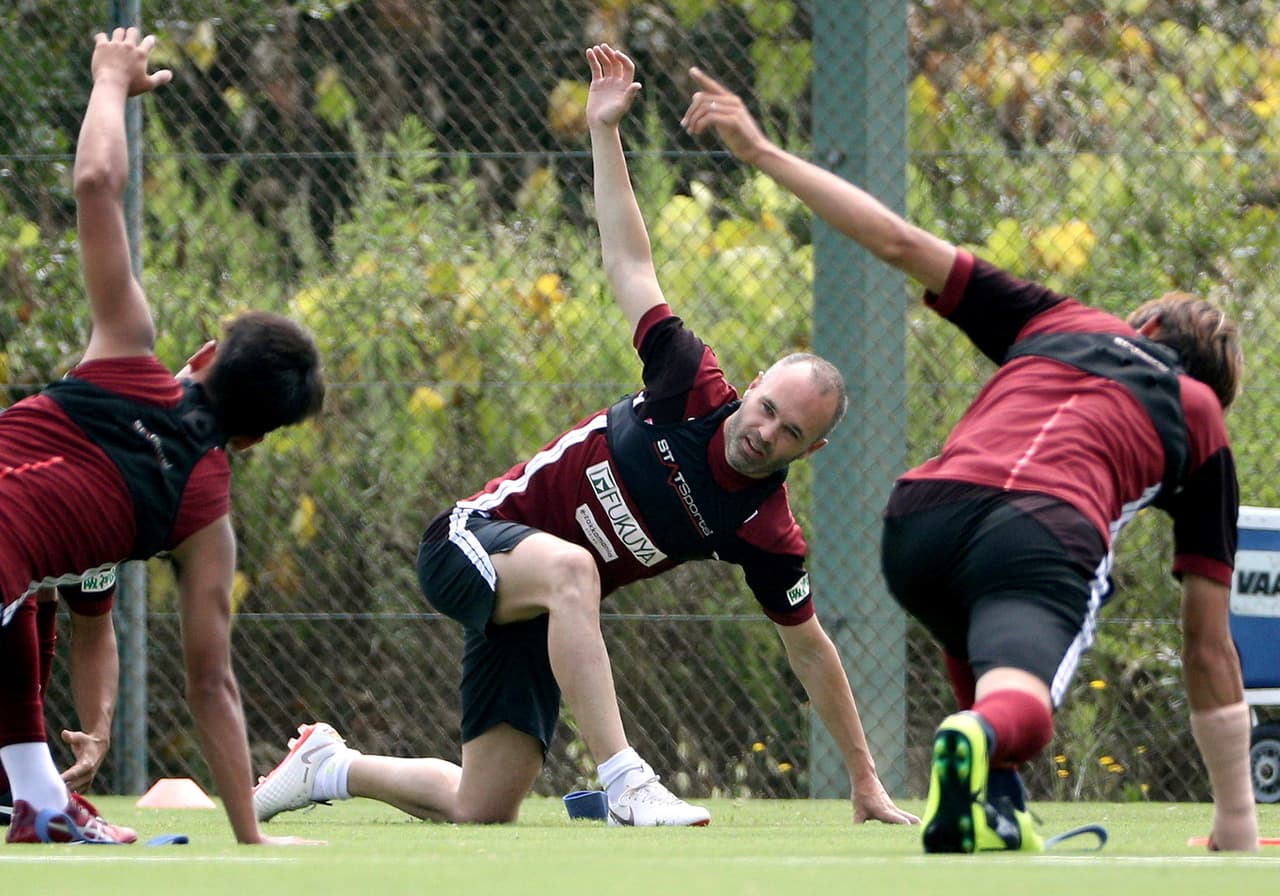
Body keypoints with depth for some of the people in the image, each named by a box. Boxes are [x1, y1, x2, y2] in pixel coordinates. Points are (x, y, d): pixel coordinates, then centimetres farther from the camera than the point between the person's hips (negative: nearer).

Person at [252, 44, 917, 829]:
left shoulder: (764, 529, -10)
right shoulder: (694, 388, -14)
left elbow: (809, 649, 0)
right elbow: (629, 262, -5)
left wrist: (865, 778, 2)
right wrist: (606, 130, -9)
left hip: (542, 616, 4)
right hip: (474, 540, -4)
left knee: (483, 811, 1)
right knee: (566, 567, -42)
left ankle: (330, 767, 30)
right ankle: (626, 783, -47)